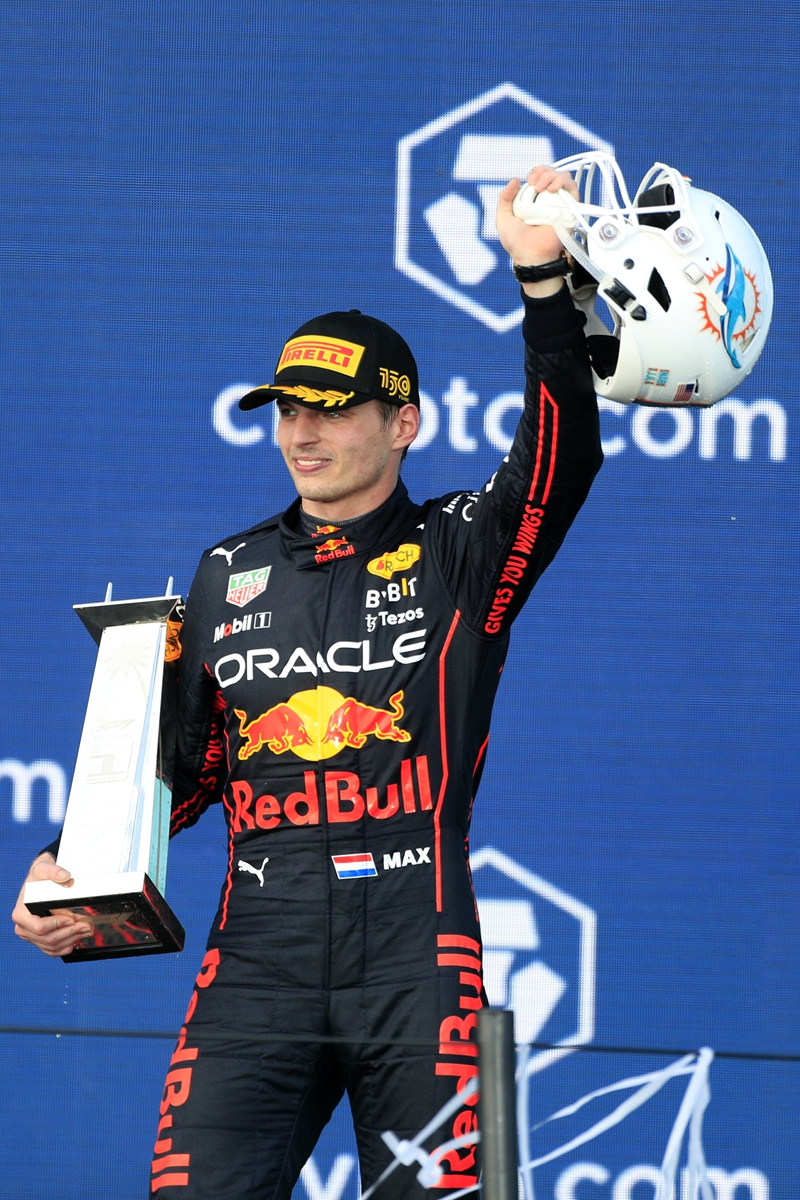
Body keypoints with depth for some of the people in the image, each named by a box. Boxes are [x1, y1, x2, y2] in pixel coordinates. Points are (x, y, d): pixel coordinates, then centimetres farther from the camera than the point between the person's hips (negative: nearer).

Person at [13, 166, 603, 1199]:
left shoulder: (459, 554, 7)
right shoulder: (229, 574, 18)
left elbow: (562, 460, -12)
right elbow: (178, 765, 22)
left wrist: (544, 281, -24)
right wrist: (75, 877, 5)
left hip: (417, 967, -2)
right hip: (257, 964, 2)